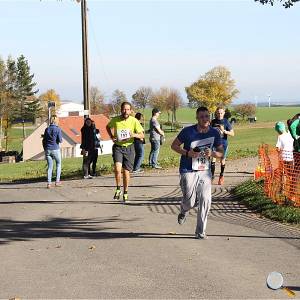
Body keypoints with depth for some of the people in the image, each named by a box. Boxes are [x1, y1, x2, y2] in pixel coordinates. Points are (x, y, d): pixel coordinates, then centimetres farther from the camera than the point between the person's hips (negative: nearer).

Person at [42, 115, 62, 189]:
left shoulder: (47, 129, 5)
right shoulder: (58, 129, -8)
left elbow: (44, 140, 8)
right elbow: (60, 140, -11)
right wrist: (61, 139, 11)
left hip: (47, 150, 3)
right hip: (55, 149, -3)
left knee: (50, 167, 7)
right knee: (58, 164, 16)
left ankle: (49, 183, 0)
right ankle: (57, 181, 8)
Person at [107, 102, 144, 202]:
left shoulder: (134, 121, -7)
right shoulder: (115, 120, -4)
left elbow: (142, 135, -3)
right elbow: (108, 127, 18)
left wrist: (134, 135, -24)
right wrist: (111, 136, 3)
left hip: (129, 147, 0)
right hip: (117, 147, 0)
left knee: (126, 171, 5)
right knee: (117, 168, -21)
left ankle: (125, 193, 24)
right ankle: (118, 189, 2)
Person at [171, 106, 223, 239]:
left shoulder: (215, 133, -1)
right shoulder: (188, 131, -10)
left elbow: (221, 153, 7)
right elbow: (174, 145, 1)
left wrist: (212, 153, -16)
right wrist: (187, 153, -16)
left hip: (205, 171, 3)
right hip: (188, 171, -2)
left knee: (205, 201, -6)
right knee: (190, 202, -3)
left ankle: (200, 232, 8)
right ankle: (183, 211, 37)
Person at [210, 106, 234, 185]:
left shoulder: (226, 122, -5)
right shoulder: (213, 121, 3)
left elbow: (232, 133, -7)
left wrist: (224, 131, -19)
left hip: (223, 144, -1)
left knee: (222, 161, 9)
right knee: (213, 159, -12)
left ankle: (221, 176, 26)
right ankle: (212, 175, -4)